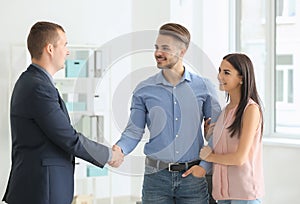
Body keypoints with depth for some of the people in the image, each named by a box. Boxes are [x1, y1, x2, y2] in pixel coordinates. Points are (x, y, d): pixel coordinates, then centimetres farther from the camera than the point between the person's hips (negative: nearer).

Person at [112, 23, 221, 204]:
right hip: (156, 176, 0)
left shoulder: (204, 87, 2)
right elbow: (134, 132, 3)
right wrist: (119, 149, -16)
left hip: (193, 176, 0)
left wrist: (205, 166, -4)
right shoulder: (144, 90, 4)